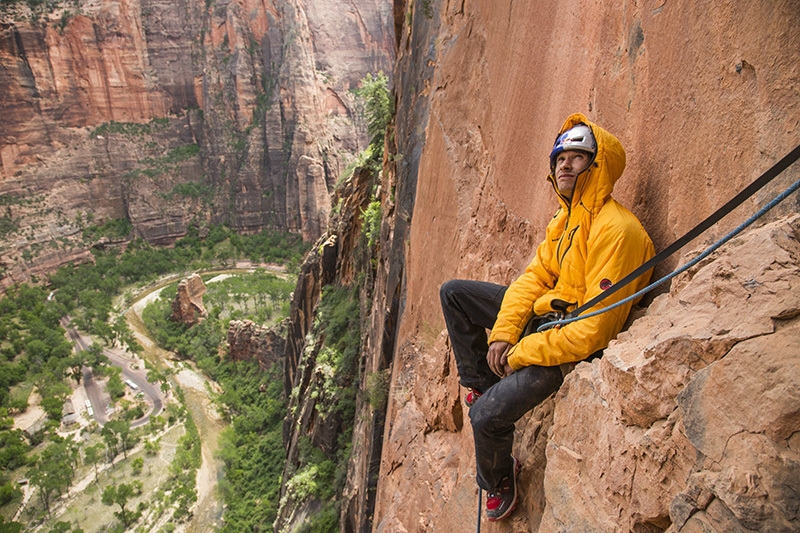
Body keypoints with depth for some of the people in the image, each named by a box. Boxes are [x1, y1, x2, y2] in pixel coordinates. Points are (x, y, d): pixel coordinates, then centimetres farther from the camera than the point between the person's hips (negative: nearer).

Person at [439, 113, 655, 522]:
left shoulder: (615, 230, -27)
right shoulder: (565, 217, 2)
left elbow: (595, 331, -30)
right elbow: (535, 276, 3)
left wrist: (521, 353, -21)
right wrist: (502, 334, -11)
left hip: (574, 347, -9)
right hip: (543, 314, 9)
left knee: (487, 415, -24)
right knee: (454, 293, 9)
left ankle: (499, 480, 11)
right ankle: (482, 384, 19)